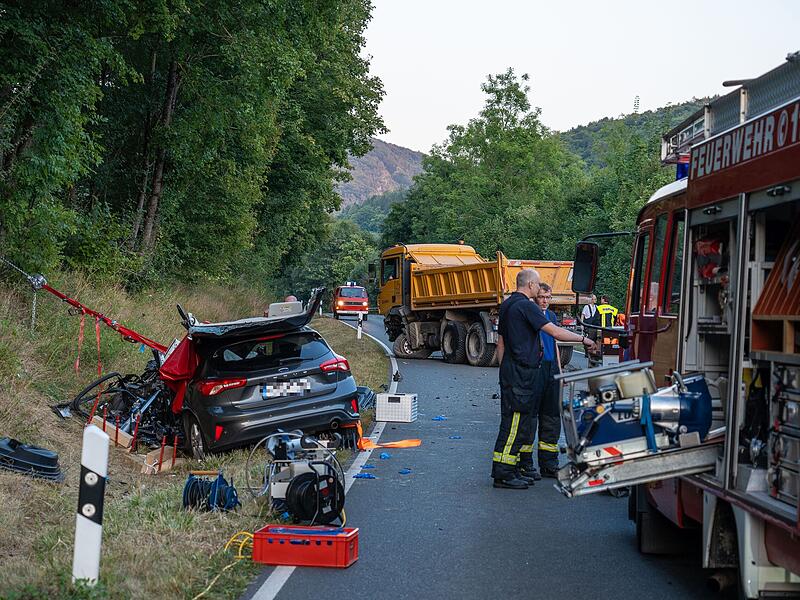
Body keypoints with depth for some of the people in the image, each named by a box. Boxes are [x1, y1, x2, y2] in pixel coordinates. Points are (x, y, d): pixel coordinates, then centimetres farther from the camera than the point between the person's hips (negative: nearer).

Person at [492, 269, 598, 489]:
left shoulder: (507, 305, 17)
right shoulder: (526, 306, -14)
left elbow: (501, 343, 22)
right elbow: (555, 332, -16)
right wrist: (583, 339, -7)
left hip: (511, 370, 10)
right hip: (521, 372, -10)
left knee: (517, 422, 14)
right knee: (514, 421, -8)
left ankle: (511, 469, 18)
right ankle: (503, 474, -7)